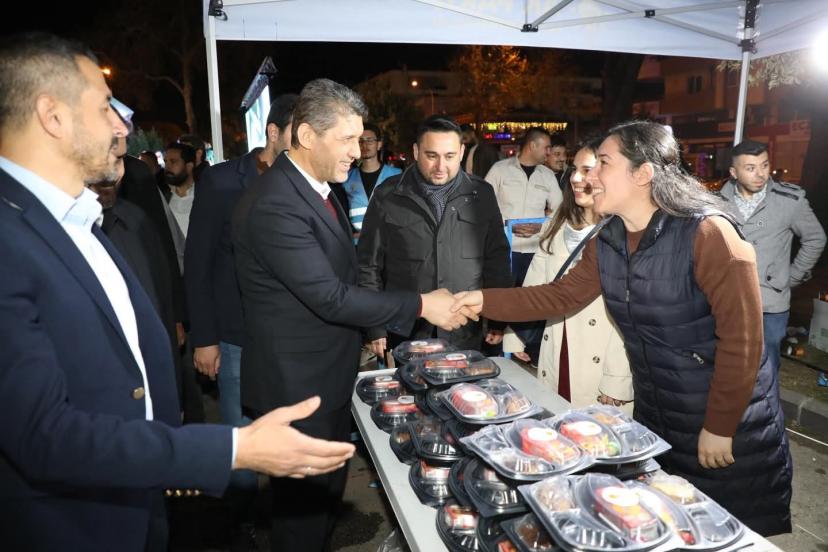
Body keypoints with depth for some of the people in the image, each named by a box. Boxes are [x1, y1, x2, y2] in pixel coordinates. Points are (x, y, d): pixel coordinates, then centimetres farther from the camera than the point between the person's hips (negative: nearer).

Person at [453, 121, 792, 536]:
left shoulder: (706, 233, -26)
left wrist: (720, 427, -18)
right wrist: (485, 300, -9)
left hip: (729, 422, -6)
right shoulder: (606, 242, -3)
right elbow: (560, 295, 1)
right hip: (655, 415, 6)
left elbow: (741, 336, -24)